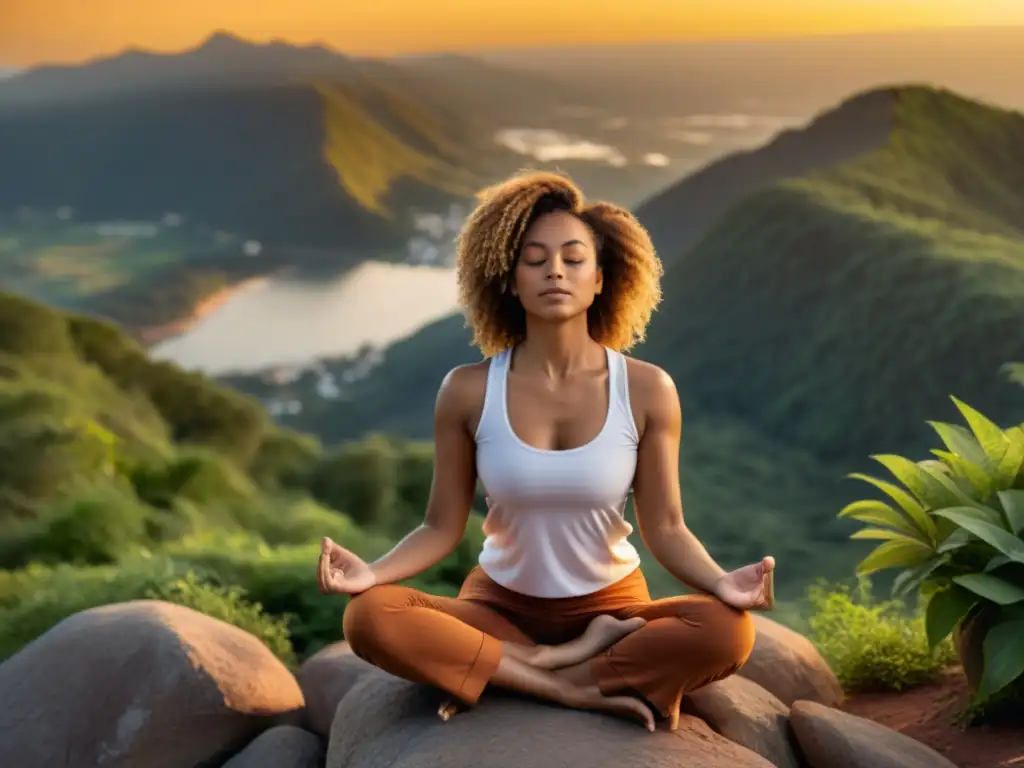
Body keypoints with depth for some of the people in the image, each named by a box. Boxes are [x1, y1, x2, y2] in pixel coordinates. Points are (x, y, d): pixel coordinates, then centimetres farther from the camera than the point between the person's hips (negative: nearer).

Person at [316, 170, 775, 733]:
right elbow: (442, 527, -7)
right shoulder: (468, 391, -10)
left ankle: (529, 671, -18)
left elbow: (664, 527, -9)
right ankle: (575, 685, -22)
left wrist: (720, 582, -29)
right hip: (500, 603, 0)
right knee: (370, 617, -29)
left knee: (727, 631, -31)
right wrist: (373, 572, -26)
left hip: (612, 605, 0)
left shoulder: (646, 390, -11)